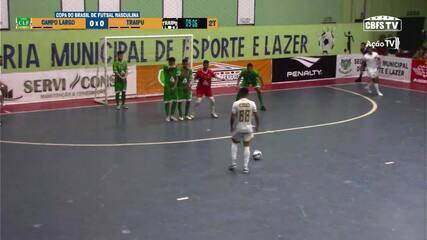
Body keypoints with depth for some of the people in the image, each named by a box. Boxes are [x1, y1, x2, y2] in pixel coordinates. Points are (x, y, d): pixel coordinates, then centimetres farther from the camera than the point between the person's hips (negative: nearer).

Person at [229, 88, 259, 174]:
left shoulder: (236, 103, -10)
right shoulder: (252, 103, -6)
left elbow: (232, 118, -8)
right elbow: (256, 117, -2)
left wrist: (231, 127, 8)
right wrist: (257, 126, 14)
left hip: (238, 128, 0)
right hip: (248, 128, 0)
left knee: (234, 142, 25)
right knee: (246, 146, 16)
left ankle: (233, 164, 17)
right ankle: (245, 167, 10)